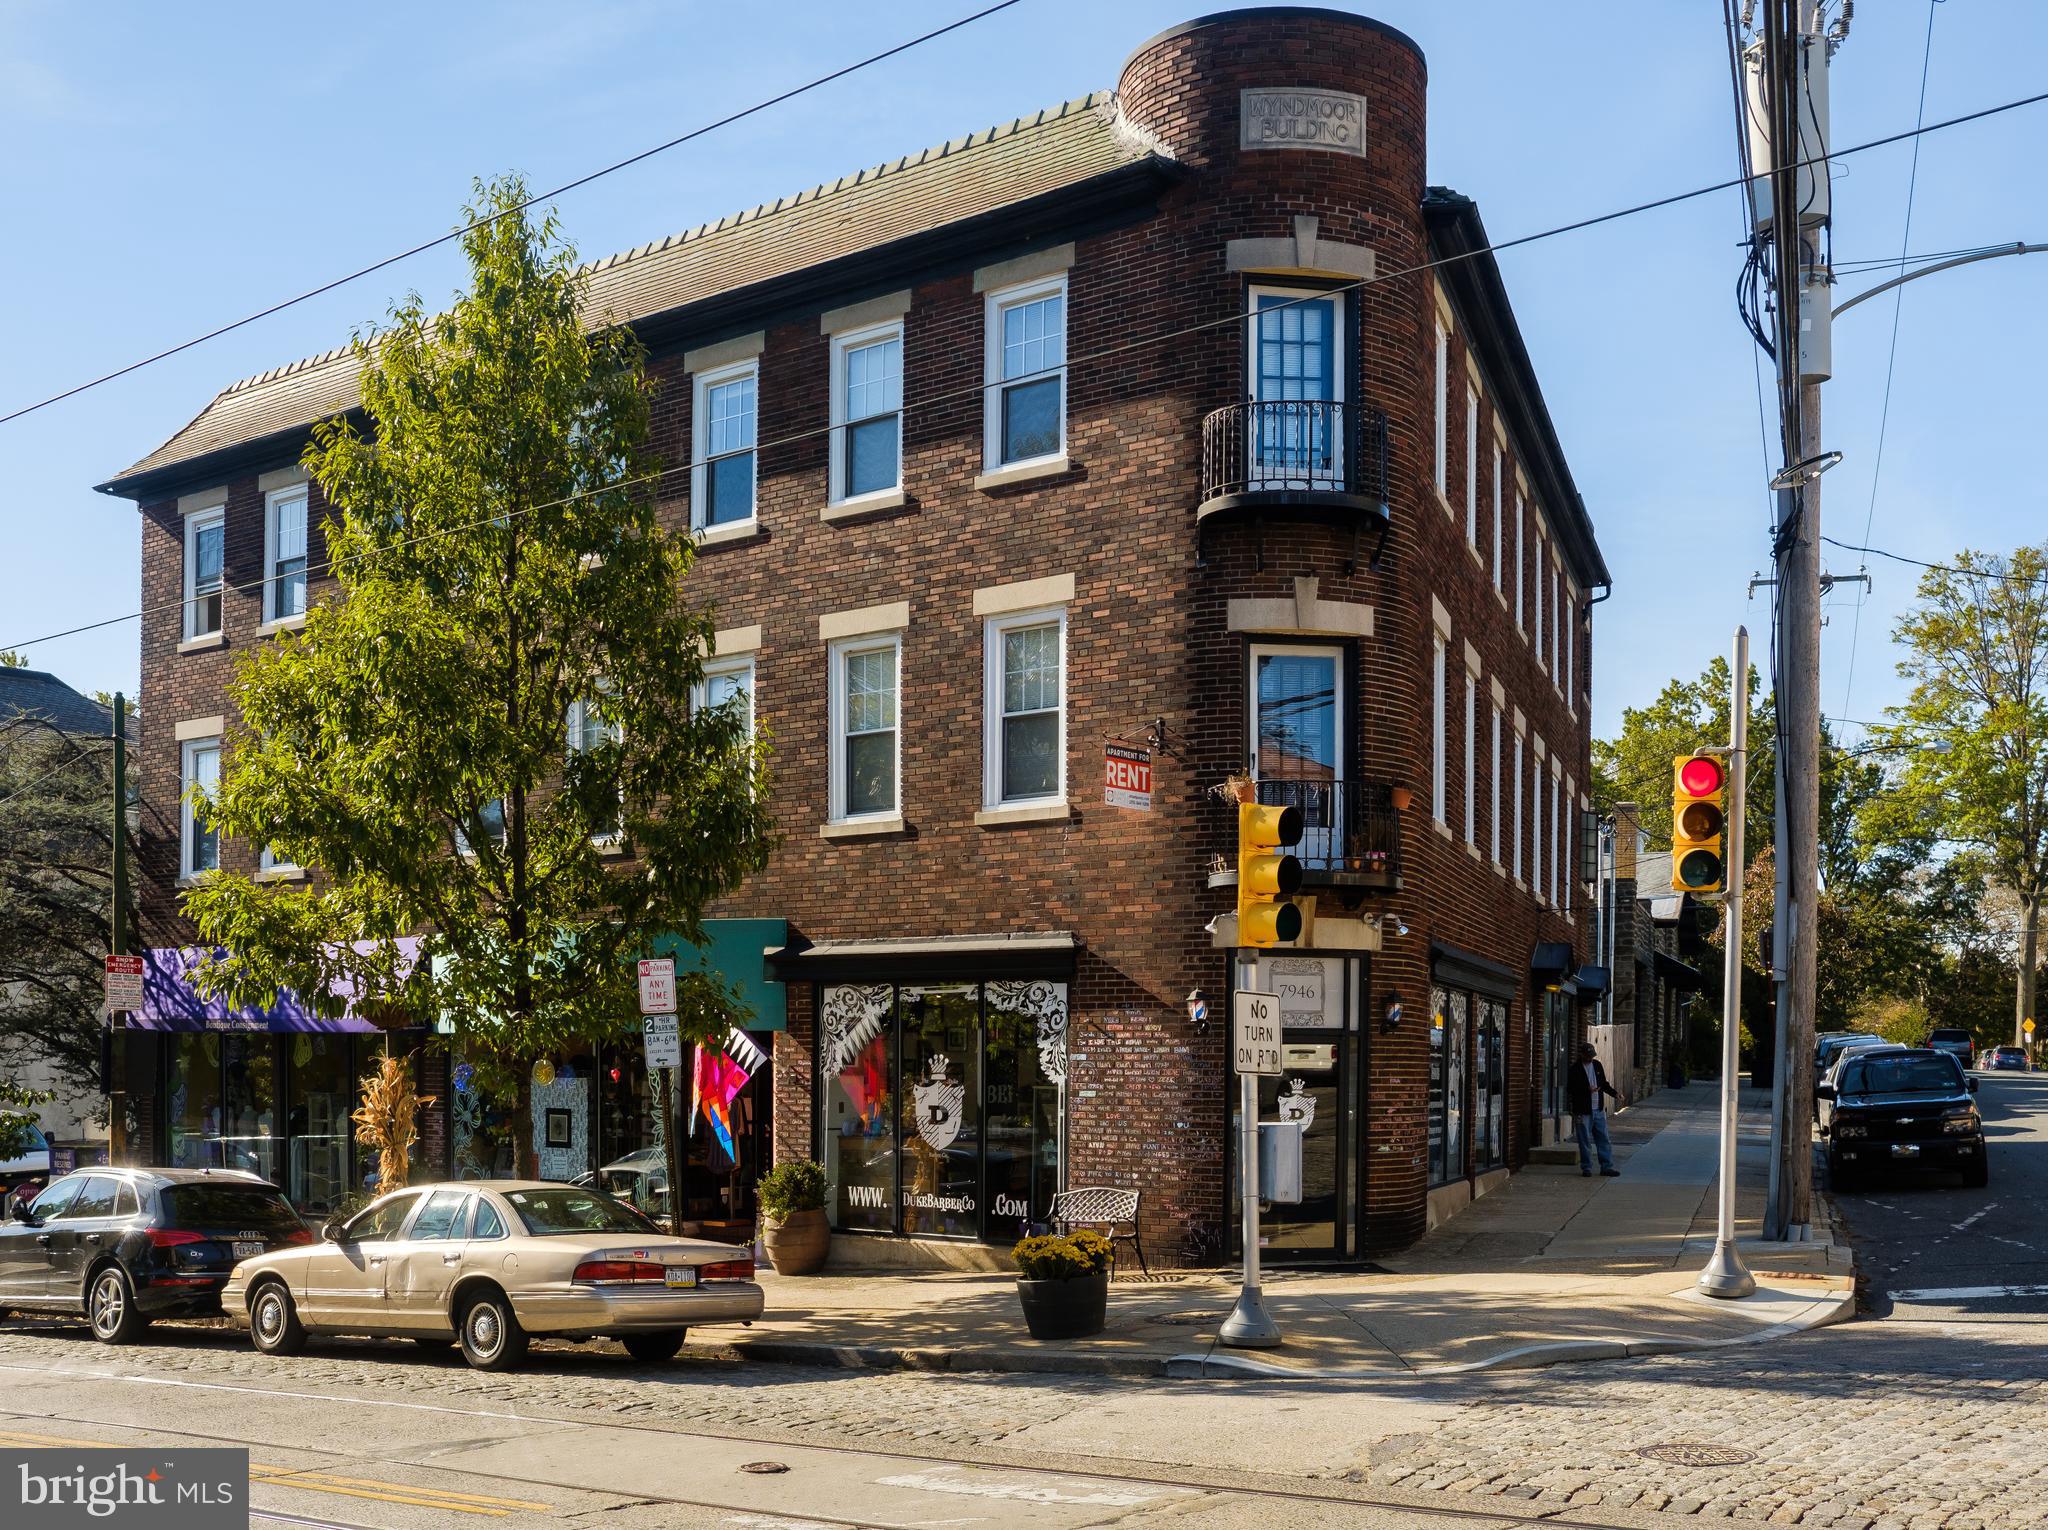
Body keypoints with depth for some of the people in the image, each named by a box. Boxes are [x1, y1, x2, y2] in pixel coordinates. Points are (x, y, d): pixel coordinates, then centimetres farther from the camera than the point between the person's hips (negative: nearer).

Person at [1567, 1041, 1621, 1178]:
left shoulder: (1597, 1065, 9)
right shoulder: (1575, 1070, -8)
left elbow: (1604, 1084, 18)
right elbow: (1570, 1089, -11)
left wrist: (1615, 1094, 4)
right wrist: (1587, 1090, -21)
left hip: (1598, 1110, 5)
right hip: (1583, 1111, -5)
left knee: (1603, 1139, 7)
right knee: (1585, 1141, 1)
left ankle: (1607, 1166, 13)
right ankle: (1586, 1168, 10)